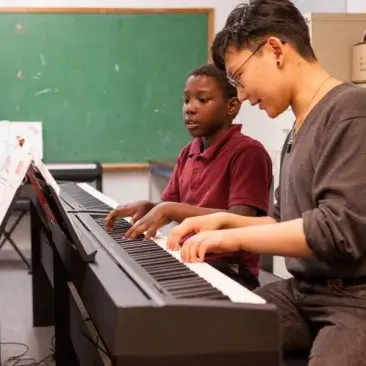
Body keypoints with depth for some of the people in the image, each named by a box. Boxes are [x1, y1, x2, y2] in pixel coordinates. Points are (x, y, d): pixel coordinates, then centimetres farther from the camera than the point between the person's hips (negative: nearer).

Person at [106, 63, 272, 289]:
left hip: (230, 272, -7)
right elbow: (169, 205, 18)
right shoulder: (188, 154, 11)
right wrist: (146, 208, -4)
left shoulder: (248, 152, -14)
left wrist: (172, 210, -26)